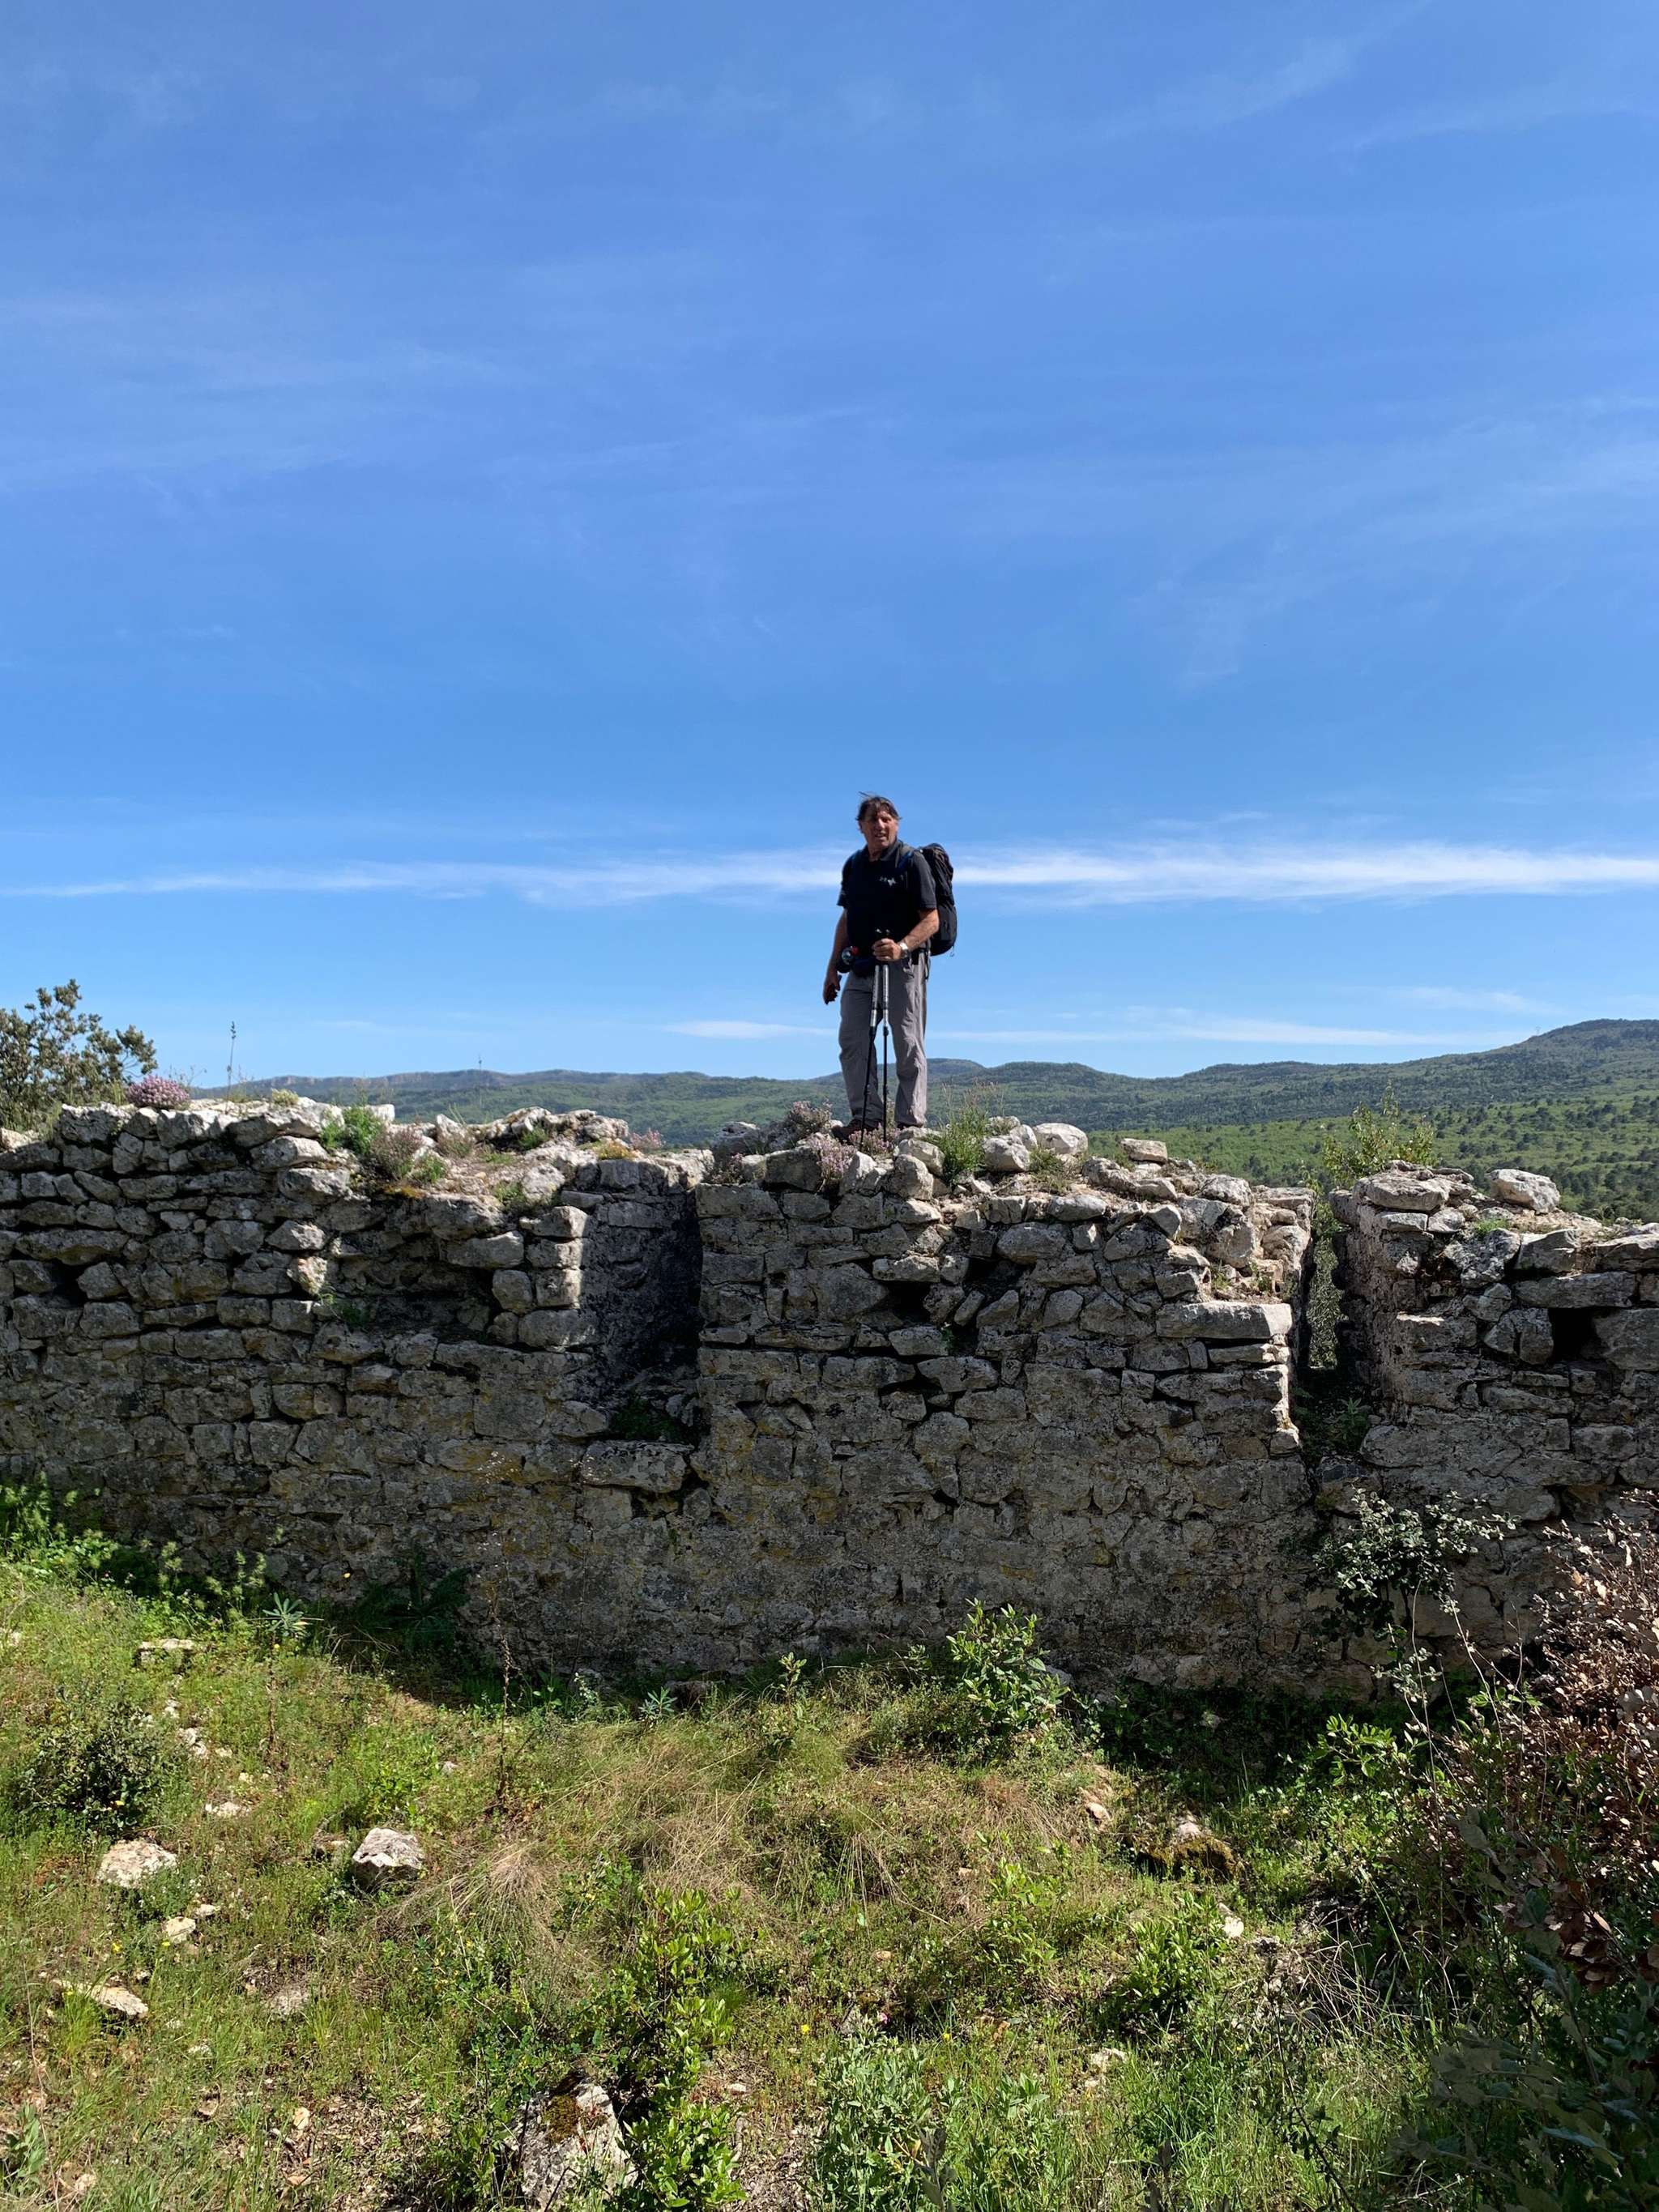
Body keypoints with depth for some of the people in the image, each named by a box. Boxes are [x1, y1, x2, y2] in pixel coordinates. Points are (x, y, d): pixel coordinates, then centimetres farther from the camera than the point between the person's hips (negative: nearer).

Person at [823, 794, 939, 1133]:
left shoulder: (911, 861, -5)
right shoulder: (853, 865, 15)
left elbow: (931, 920, -11)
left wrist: (901, 947, -27)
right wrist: (833, 967, 16)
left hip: (903, 966, -6)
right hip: (861, 966, 6)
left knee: (909, 1047, -3)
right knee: (852, 1040, 1)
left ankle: (912, 1121, 2)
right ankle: (865, 1117, 6)